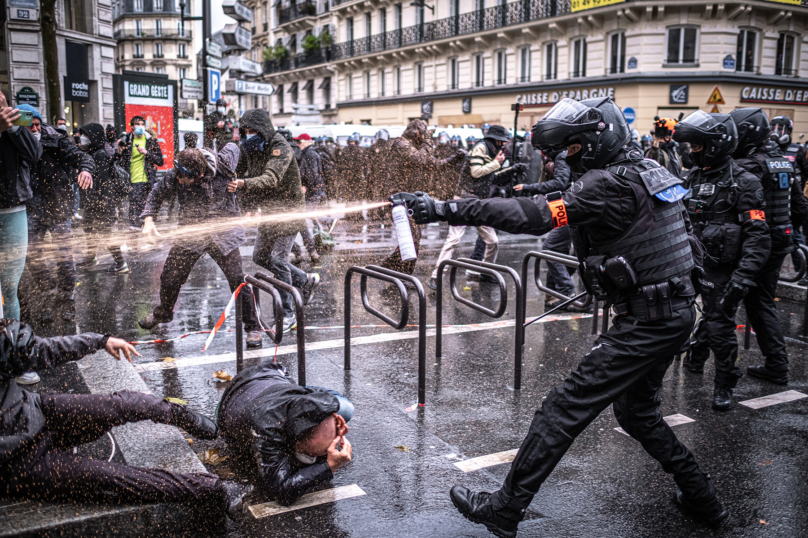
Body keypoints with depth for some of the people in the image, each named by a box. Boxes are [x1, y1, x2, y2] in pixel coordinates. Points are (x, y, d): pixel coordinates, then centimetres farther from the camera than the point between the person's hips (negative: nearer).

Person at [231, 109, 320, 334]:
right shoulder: (250, 148, 4)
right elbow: (241, 174, 9)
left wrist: (243, 184, -54)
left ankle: (288, 315, -3)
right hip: (270, 210, 9)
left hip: (289, 209, -9)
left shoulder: (280, 148, -22)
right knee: (260, 257, 12)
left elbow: (271, 178, -38)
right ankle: (306, 281, 28)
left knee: (278, 259, -14)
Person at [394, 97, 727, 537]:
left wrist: (445, 210, -31)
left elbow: (536, 216, -30)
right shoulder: (646, 170, 9)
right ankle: (700, 498, 36)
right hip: (675, 313, 10)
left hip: (645, 324, -10)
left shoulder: (612, 184, -20)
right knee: (636, 411, 25)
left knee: (565, 407, -5)